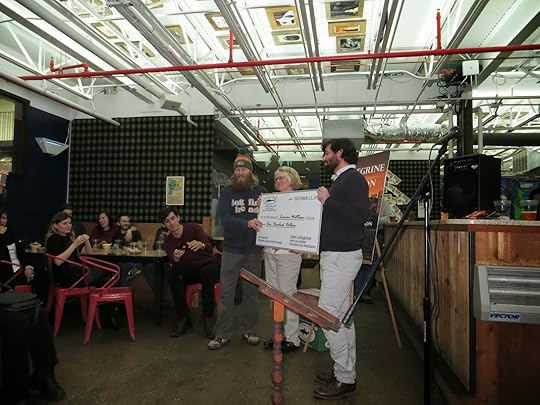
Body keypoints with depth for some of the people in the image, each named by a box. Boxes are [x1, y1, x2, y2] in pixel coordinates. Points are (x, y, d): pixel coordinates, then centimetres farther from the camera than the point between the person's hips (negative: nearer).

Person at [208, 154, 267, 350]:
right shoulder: (227, 192, -1)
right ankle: (222, 334, 15)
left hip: (254, 251, 1)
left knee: (251, 292, 12)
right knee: (226, 293, 4)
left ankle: (249, 330, 27)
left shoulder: (261, 192, 2)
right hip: (231, 250, -1)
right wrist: (247, 223, -30)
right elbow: (224, 217, -16)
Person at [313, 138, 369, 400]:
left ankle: (345, 379, 2)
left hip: (342, 256, -10)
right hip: (333, 254, 10)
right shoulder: (339, 180, 19)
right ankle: (346, 372, 23)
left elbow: (359, 216, -22)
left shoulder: (354, 179, -10)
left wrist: (328, 201, -19)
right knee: (341, 314, 13)